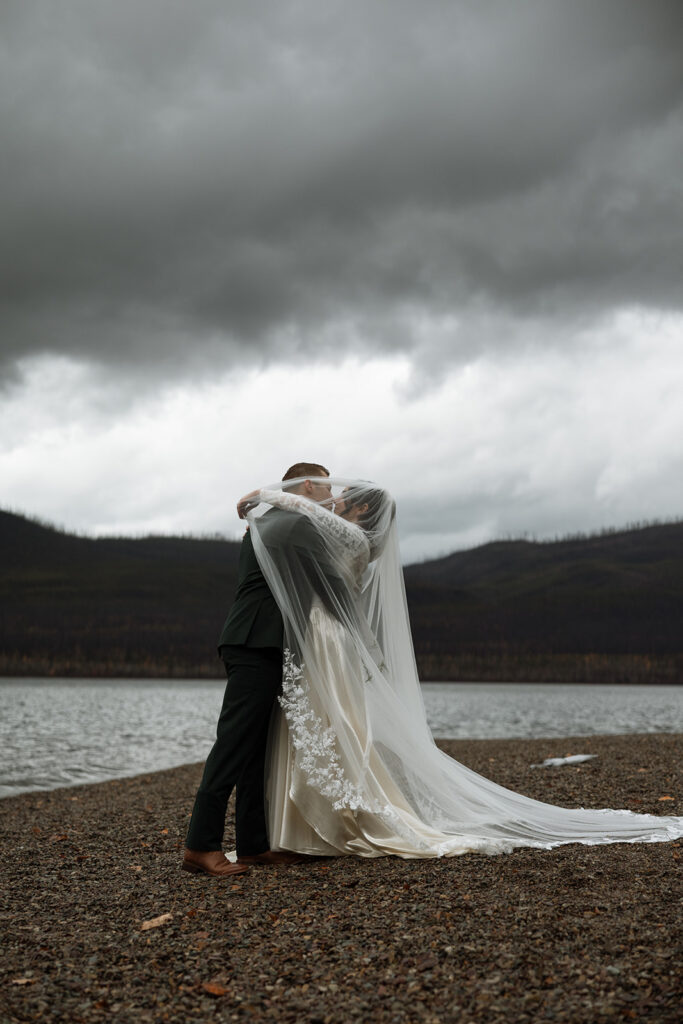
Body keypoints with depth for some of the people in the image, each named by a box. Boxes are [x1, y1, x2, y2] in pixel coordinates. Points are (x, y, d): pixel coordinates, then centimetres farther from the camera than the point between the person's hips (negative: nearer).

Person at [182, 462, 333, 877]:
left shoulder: (262, 524, 22)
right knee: (235, 743, -12)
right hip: (259, 645, -10)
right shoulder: (301, 524, -6)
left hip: (250, 645, 10)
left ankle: (253, 844, 11)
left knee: (255, 748, 9)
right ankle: (202, 846, -14)